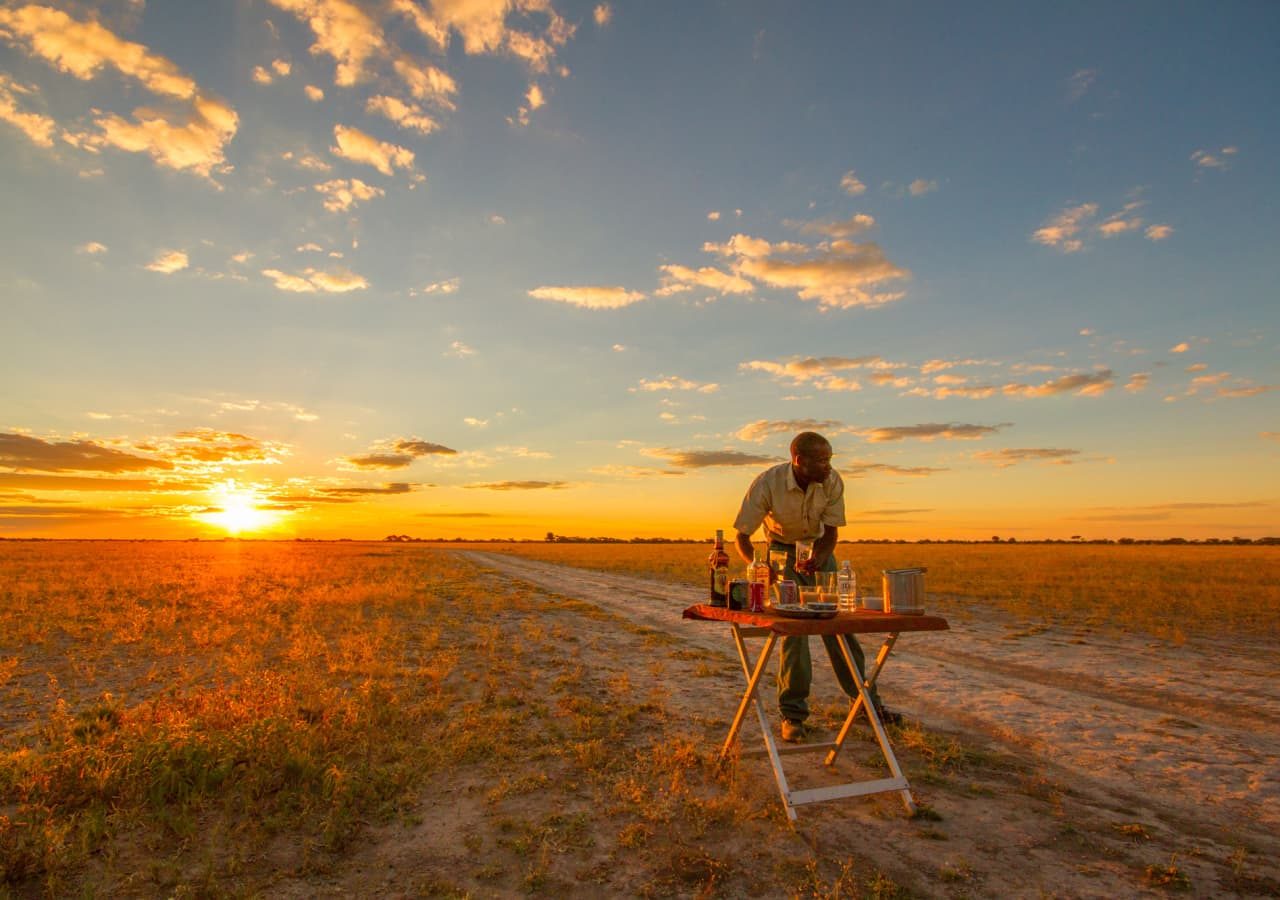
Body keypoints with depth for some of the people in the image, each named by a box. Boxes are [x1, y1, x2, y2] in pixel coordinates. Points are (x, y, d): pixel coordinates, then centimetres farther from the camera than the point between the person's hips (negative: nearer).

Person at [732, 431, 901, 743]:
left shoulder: (832, 482, -19)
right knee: (794, 626, -12)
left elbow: (831, 531, -9)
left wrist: (818, 559, -29)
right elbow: (741, 536, -22)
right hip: (783, 550, -3)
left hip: (820, 548, 3)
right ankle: (793, 714, 0)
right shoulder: (767, 484, -28)